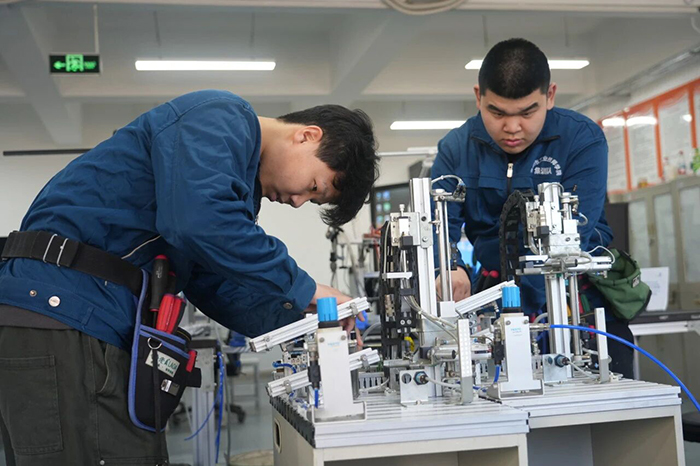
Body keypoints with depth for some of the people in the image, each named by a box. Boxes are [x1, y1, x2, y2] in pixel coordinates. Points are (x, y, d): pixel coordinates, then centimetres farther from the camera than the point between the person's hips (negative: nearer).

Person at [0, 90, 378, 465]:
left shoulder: (241, 176, 21)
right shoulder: (222, 119, -9)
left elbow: (215, 287, 18)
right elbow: (202, 222, -27)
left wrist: (301, 323, 6)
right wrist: (303, 290, -16)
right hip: (57, 307, -10)